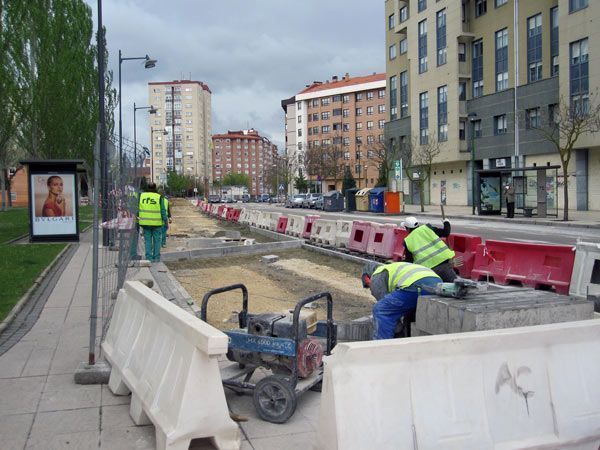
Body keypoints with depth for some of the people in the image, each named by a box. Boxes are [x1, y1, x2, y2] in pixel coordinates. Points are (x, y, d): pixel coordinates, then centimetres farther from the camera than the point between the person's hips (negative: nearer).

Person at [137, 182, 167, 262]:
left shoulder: (141, 196, 3)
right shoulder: (159, 197, -5)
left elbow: (137, 208, 7)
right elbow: (163, 210, -5)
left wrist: (137, 218, 14)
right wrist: (165, 219, 4)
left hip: (145, 222, 2)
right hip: (156, 223, -2)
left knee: (147, 240, 9)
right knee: (157, 240, 8)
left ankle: (149, 257, 7)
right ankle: (156, 257, 9)